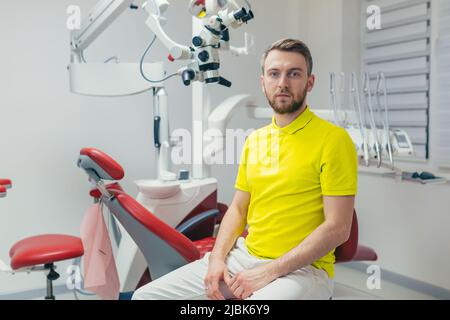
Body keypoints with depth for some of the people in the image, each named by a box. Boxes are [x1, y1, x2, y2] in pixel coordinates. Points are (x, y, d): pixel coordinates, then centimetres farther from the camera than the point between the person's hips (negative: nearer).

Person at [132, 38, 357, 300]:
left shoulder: (333, 139, -9)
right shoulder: (254, 140, 12)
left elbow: (337, 229, -14)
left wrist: (268, 273, -16)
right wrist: (217, 258, -2)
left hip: (301, 268, -6)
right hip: (243, 256, 6)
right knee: (146, 295, -2)